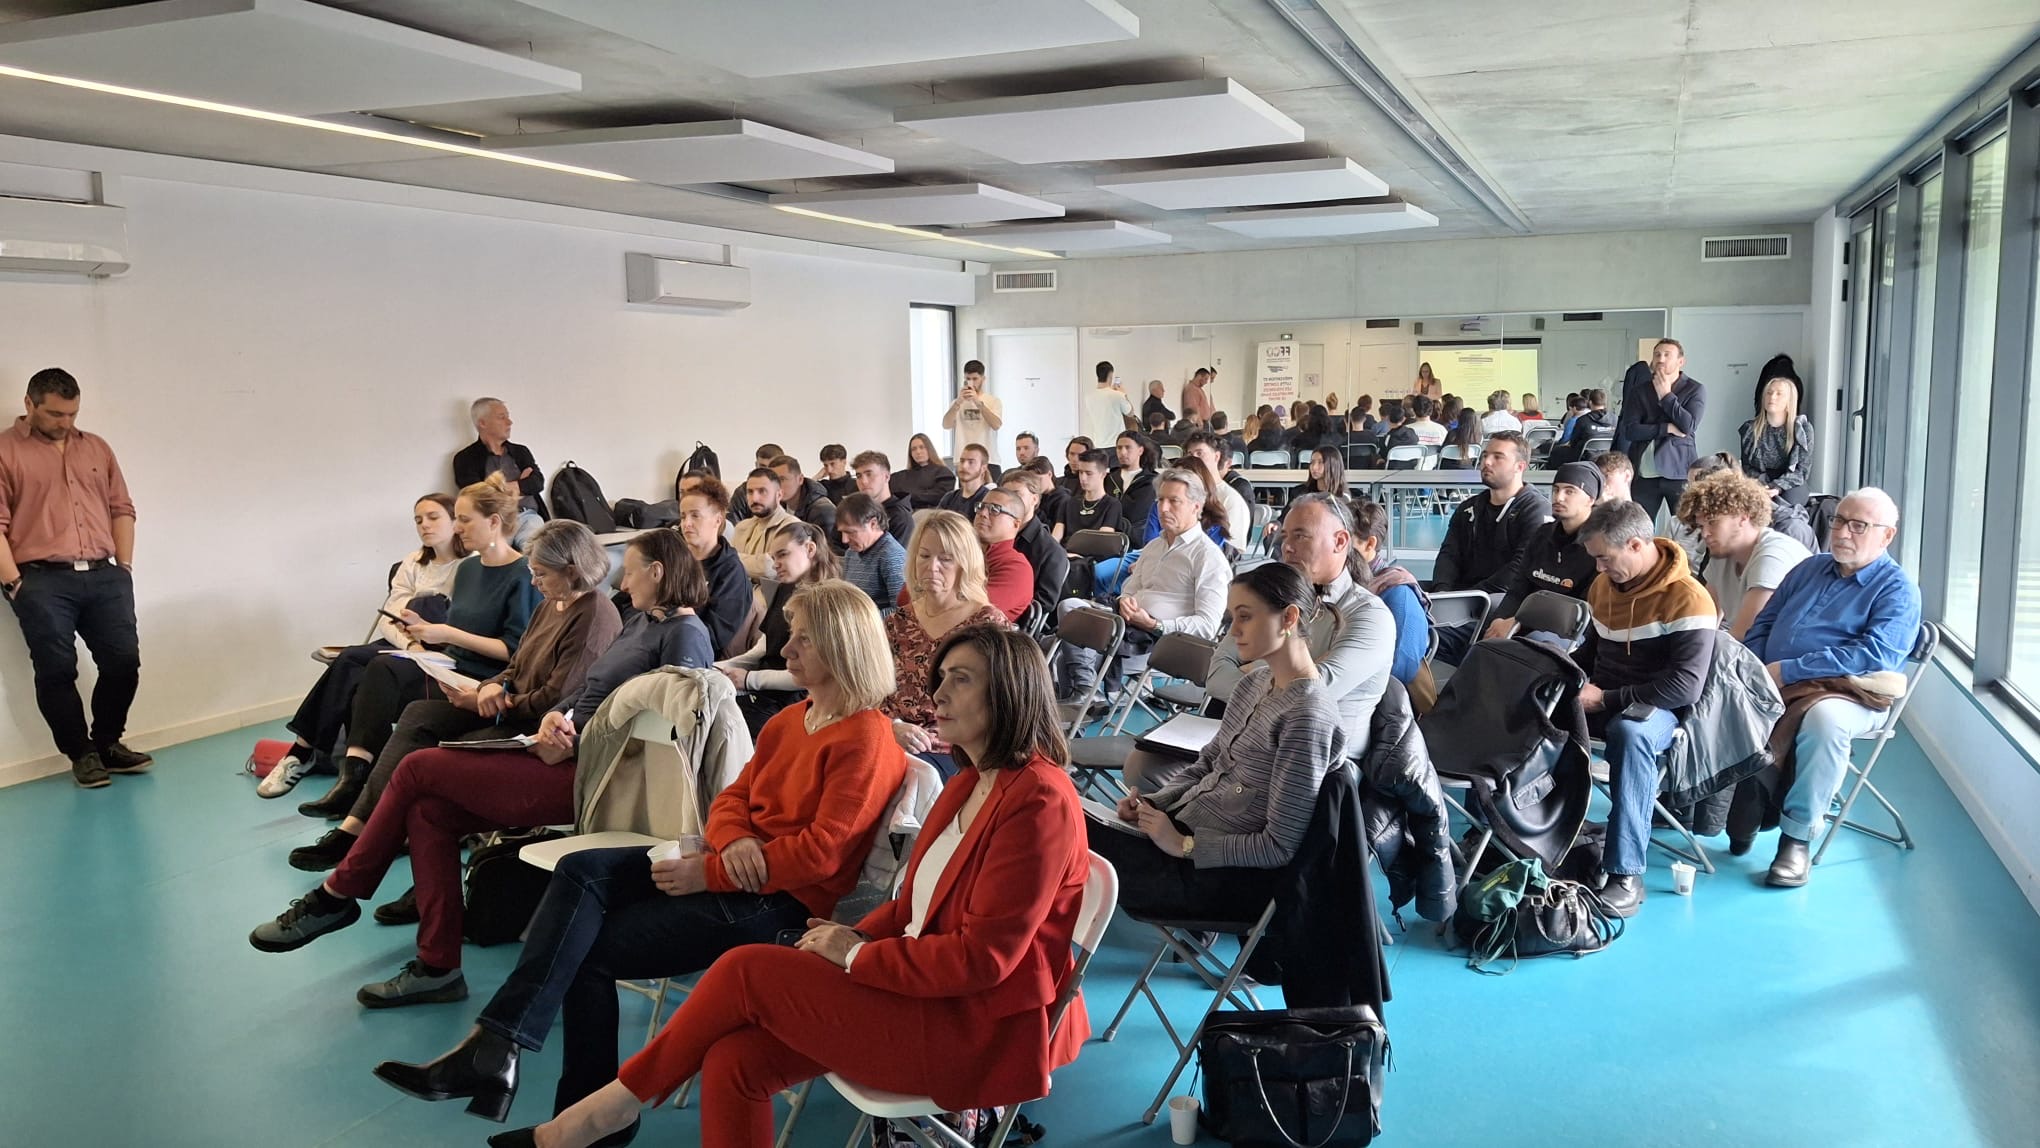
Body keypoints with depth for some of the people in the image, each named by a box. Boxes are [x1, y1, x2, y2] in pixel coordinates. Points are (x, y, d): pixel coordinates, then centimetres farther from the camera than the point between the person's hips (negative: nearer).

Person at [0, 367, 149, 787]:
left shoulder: (97, 448, 18)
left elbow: (122, 509, 17)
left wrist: (124, 567, 7)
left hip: (104, 576, 4)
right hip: (43, 581, -4)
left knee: (124, 660, 0)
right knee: (57, 670, -2)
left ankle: (108, 742, 18)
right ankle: (81, 755, 10)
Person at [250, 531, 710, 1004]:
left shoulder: (685, 635, -11)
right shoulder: (640, 621, 19)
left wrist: (572, 744, -18)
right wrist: (553, 717, -4)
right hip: (565, 755, 9)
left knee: (417, 768, -6)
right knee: (427, 811, -2)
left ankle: (336, 898, 12)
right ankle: (438, 968, 2)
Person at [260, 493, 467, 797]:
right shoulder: (413, 562, 17)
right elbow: (388, 618, 8)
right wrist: (411, 645, -12)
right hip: (401, 648, 5)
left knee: (351, 660, -26)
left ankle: (303, 753, -17)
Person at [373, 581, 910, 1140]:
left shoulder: (864, 739, -14)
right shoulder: (789, 721, 14)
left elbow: (821, 852, -21)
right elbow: (733, 797, 15)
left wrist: (708, 873, -19)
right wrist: (732, 841, -11)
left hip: (776, 899, -8)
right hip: (733, 867, 8)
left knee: (587, 950, -13)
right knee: (580, 870, -14)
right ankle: (494, 1049, -17)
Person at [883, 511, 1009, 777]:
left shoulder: (989, 622, 1)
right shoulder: (898, 622, 13)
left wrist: (928, 737, -13)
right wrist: (894, 726, -10)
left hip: (957, 754, -4)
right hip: (895, 743, 4)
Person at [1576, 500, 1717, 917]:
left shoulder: (1687, 598, -15)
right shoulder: (1602, 585, 8)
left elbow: (1686, 686, -22)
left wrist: (1607, 698, -21)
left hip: (1656, 708, -7)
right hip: (1601, 699, 7)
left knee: (1629, 731, -40)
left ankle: (1626, 873, -34)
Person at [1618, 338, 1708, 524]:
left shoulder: (1695, 390, 6)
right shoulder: (1639, 391, 11)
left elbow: (1689, 426, -9)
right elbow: (1629, 430, 0)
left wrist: (1666, 395, -4)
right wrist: (1667, 428, -9)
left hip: (1678, 472, -2)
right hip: (1644, 473, 2)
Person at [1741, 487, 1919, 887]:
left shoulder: (1897, 589, -1)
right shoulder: (1810, 568, 19)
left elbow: (1877, 654, -17)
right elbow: (1763, 624, 21)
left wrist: (1788, 670, -20)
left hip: (1844, 694, -6)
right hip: (1772, 686, 6)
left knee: (1823, 719, -39)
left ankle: (1797, 835, -25)